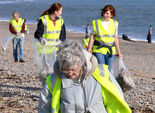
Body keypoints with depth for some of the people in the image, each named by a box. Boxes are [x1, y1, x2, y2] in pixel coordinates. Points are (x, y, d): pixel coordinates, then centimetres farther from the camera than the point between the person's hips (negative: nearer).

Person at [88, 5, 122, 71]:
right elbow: (92, 37, 3)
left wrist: (119, 52, 17)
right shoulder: (97, 23, 1)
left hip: (110, 51, 3)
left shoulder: (114, 24, 8)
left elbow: (116, 38, 15)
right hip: (99, 50, -3)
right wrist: (89, 51, -1)